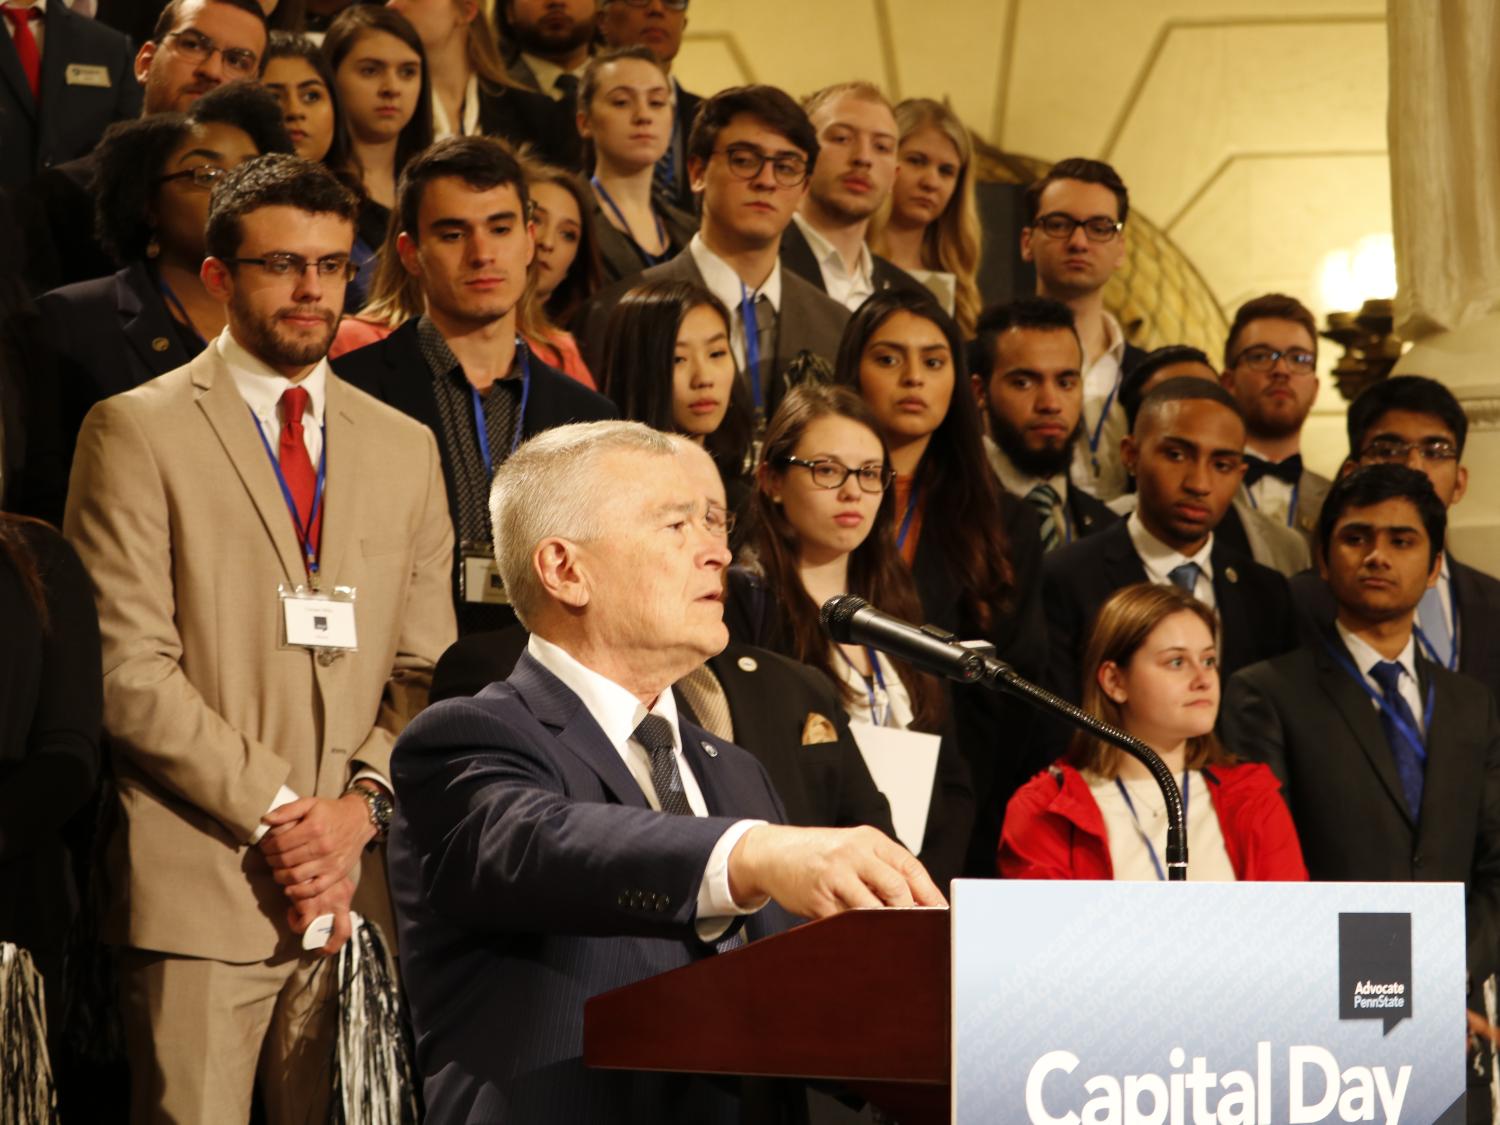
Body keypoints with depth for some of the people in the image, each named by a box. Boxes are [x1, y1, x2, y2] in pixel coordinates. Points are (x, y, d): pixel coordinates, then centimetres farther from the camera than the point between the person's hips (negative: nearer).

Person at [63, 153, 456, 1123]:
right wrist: (273, 816, -11)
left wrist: (363, 805, -5)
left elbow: (428, 669, 12)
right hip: (199, 887, -4)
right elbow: (129, 669, -7)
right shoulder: (137, 432, 1)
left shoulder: (405, 448, 16)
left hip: (361, 886, 4)